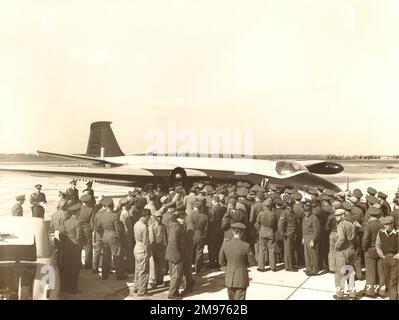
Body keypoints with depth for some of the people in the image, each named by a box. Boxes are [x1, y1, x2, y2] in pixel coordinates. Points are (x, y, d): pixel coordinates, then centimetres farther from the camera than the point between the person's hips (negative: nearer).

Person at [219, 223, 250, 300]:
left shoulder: (225, 244, -9)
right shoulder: (245, 245, -17)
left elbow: (221, 262, -1)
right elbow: (249, 263, -6)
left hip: (229, 278, 3)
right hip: (241, 279, -3)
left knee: (231, 298, 21)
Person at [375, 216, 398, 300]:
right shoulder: (380, 233, -1)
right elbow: (377, 245, 10)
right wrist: (381, 254, 1)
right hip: (385, 258, 4)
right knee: (386, 278, 15)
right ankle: (390, 293, 31)